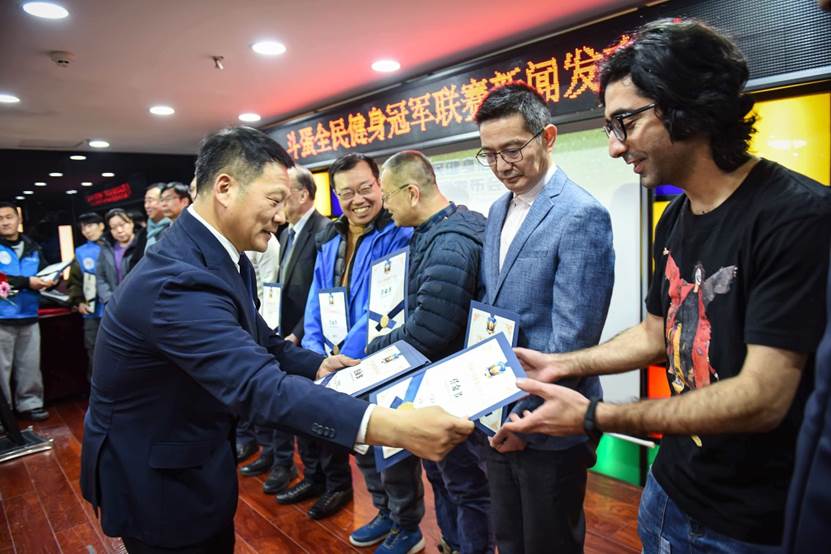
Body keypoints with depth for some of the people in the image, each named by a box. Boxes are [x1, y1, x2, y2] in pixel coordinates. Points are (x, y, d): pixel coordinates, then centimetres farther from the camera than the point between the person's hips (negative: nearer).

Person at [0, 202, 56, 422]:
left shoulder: (32, 248, 11)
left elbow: (45, 273, 13)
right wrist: (27, 282, -22)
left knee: (30, 365, 13)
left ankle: (29, 404, 26)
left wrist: (51, 281, -9)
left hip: (28, 317, 4)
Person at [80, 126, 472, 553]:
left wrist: (319, 366, -4)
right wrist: (392, 427, -50)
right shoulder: (178, 279, -33)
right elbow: (258, 385, -43)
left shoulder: (219, 254, -1)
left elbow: (253, 340, 9)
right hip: (152, 474, -9)